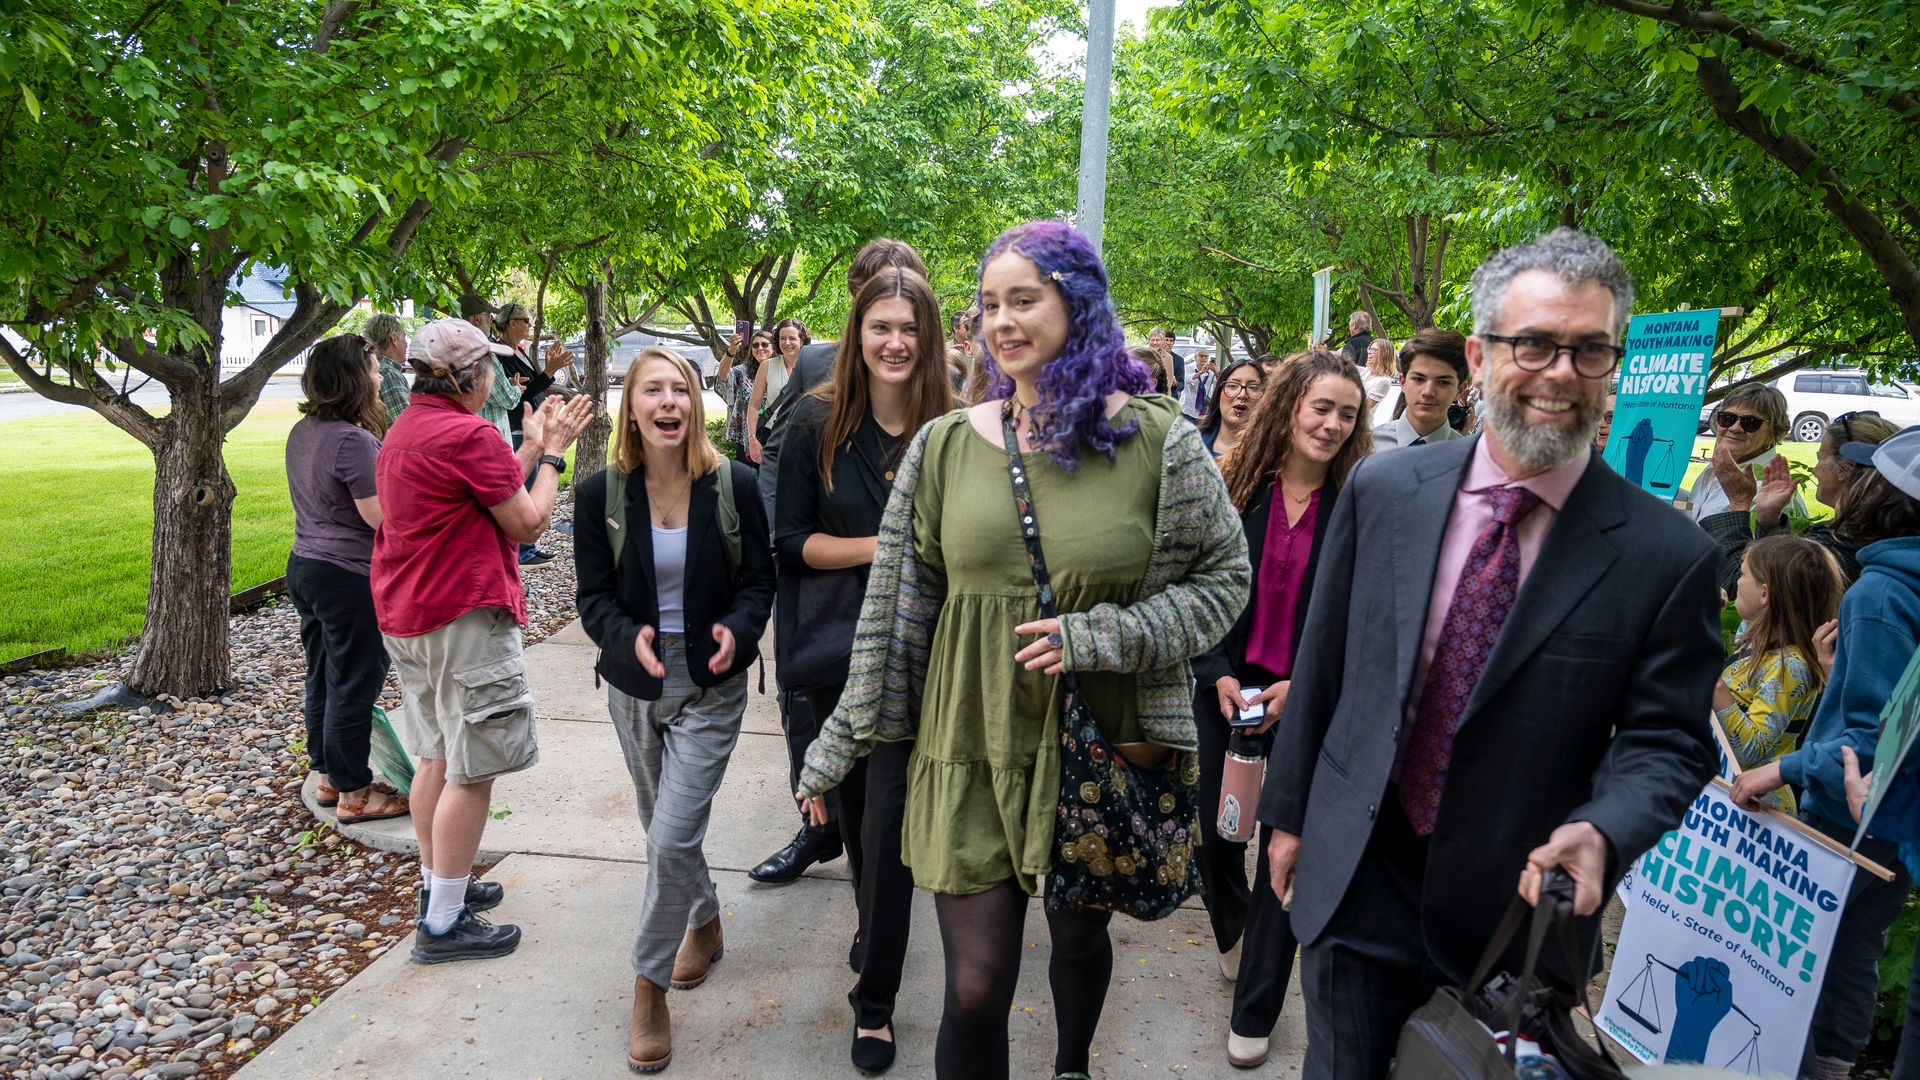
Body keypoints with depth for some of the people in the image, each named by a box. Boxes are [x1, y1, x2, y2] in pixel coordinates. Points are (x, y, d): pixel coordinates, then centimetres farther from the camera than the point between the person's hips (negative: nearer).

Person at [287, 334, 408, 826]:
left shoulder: (303, 432, 8)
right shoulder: (353, 440, -22)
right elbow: (381, 515, -23)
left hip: (305, 566, 10)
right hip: (349, 579, -9)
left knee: (323, 676, 18)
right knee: (354, 684, 1)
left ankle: (327, 776, 31)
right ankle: (354, 794, 12)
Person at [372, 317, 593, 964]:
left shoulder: (402, 432, 14)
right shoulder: (469, 433, -18)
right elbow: (526, 524, -12)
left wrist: (532, 448, 16)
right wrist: (551, 455, 0)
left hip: (406, 615, 10)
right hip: (463, 618, -10)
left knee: (436, 757, 20)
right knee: (472, 770, -3)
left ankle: (437, 883, 33)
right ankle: (444, 923, 4)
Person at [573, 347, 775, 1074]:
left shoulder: (734, 484, -9)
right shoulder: (601, 493, -5)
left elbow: (759, 578, -3)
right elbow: (594, 596, -3)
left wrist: (737, 630, -23)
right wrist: (628, 637, -24)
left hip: (711, 687, -3)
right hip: (635, 685, 3)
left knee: (672, 838, -8)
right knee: (664, 830, 18)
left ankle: (650, 985, 10)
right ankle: (704, 923, 45)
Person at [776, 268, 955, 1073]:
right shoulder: (818, 423, -2)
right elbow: (792, 539, -3)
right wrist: (883, 546, -15)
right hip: (831, 648, 2)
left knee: (888, 822, 0)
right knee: (852, 807, 18)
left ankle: (875, 1001, 20)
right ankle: (872, 923, 49)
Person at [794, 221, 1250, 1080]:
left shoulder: (1157, 441, -7)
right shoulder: (947, 444, -2)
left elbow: (1225, 575, 0)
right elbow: (894, 607, 2)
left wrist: (1098, 638, -15)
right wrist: (838, 748, 5)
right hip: (971, 748, 0)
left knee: (1081, 935, 22)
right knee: (975, 987, 0)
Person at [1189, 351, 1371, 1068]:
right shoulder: (1235, 489, -2)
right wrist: (1218, 674, -9)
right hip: (1226, 691, 2)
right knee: (1211, 833, 11)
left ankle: (1255, 1012, 23)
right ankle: (1232, 928, 46)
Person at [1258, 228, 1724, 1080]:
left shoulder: (1670, 557, -11)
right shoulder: (1382, 491, -5)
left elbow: (1665, 744, -5)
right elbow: (1321, 663, 2)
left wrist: (1601, 833, -26)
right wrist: (1289, 811, 7)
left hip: (1522, 908, -1)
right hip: (1355, 880, 1)